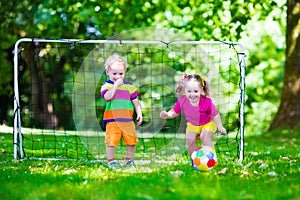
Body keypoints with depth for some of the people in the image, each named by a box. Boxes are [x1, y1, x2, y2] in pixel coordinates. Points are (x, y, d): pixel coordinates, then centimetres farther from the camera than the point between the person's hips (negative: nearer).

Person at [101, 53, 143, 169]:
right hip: (112, 119, -3)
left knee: (132, 140, 5)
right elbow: (107, 96, -19)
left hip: (127, 119, 4)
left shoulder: (129, 86, 12)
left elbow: (135, 101, 18)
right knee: (111, 141, -6)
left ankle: (129, 160, 20)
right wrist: (116, 85, -16)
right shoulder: (107, 85, 1)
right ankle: (111, 161, 9)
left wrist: (139, 114, 9)